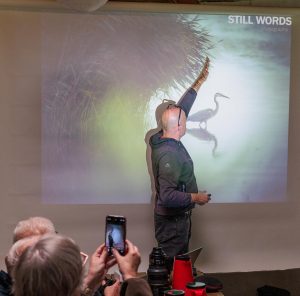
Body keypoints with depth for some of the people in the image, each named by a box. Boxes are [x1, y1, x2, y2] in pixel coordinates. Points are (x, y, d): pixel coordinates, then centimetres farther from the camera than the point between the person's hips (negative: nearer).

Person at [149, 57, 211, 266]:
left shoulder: (163, 139, -1)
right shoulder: (169, 155, -29)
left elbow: (182, 107, 10)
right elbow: (168, 196, -34)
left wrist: (200, 81, 14)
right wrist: (196, 197, -21)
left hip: (177, 217, 10)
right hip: (172, 220, -9)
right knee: (173, 265, 3)